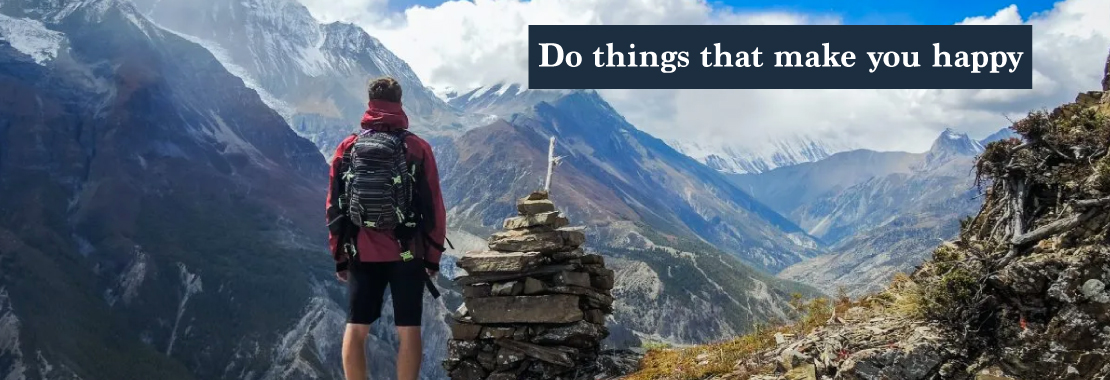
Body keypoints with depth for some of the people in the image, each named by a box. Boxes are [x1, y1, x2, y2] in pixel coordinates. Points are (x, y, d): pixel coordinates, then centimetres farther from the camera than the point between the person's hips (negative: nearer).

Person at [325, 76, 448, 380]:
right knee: (408, 329, 3)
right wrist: (434, 256, 6)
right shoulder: (417, 148, -3)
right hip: (407, 253, -2)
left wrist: (339, 256, 13)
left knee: (356, 328, 8)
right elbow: (433, 206, -3)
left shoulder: (348, 147, 2)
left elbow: (334, 206, 5)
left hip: (362, 253, 2)